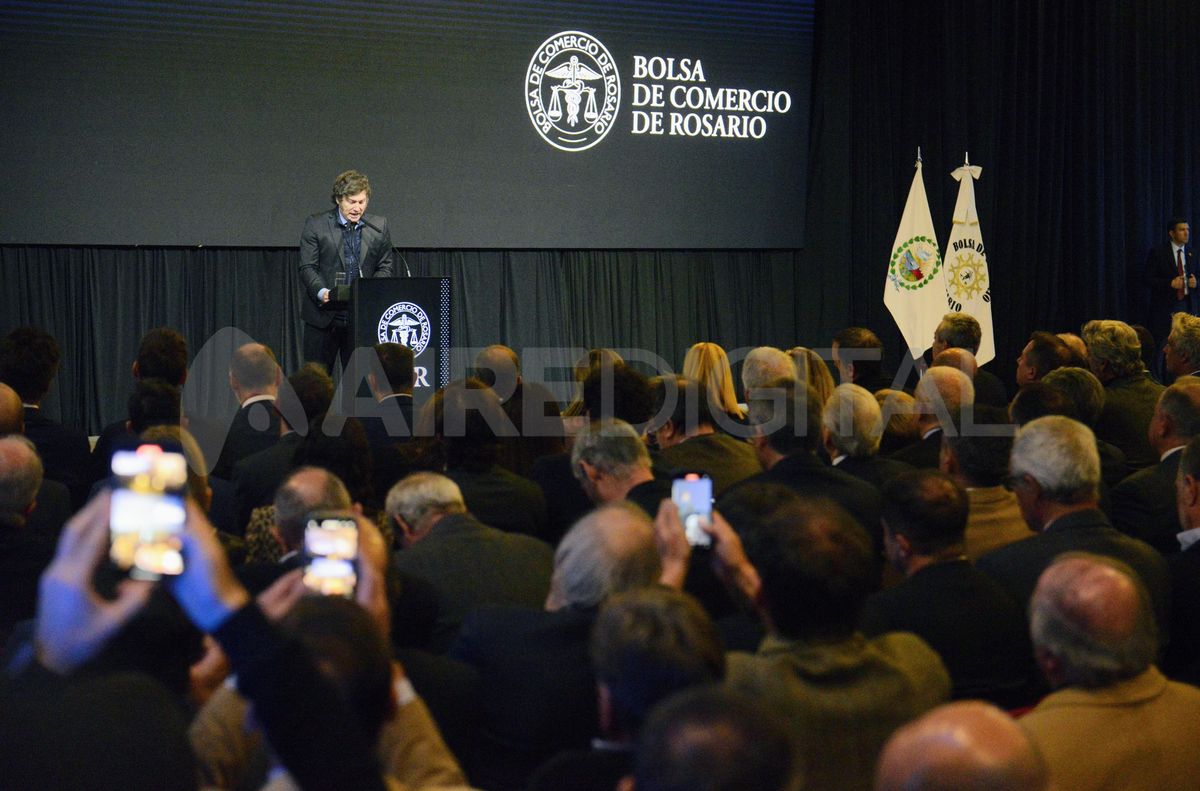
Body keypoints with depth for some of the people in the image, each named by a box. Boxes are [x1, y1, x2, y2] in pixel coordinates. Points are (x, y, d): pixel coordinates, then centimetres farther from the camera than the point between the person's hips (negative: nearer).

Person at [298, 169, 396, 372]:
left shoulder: (379, 226, 6)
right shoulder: (316, 225, 0)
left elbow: (386, 266, 8)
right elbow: (307, 267, -4)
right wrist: (321, 292, -22)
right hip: (323, 316, -1)